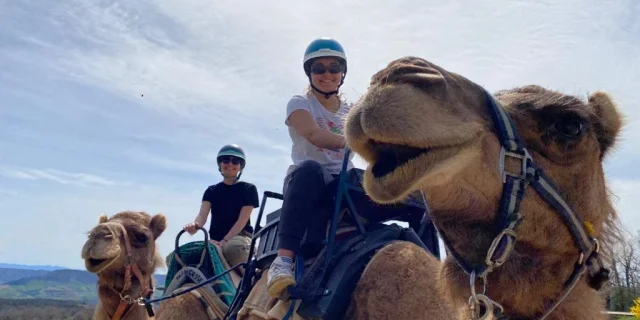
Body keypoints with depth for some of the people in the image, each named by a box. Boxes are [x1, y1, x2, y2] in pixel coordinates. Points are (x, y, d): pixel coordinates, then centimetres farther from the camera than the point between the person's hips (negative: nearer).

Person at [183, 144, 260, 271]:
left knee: (232, 246, -39)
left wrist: (224, 241, -20)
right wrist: (195, 225, -30)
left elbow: (242, 220, -5)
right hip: (215, 240, 4)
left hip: (241, 237, -4)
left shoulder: (248, 189, 7)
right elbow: (202, 215, -3)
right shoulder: (212, 191, 15)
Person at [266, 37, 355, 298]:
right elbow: (314, 135, -18)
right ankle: (284, 259, -44)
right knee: (309, 168, -41)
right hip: (308, 178, -4)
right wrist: (348, 142, -37)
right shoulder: (299, 104, 5)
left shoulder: (352, 111, 20)